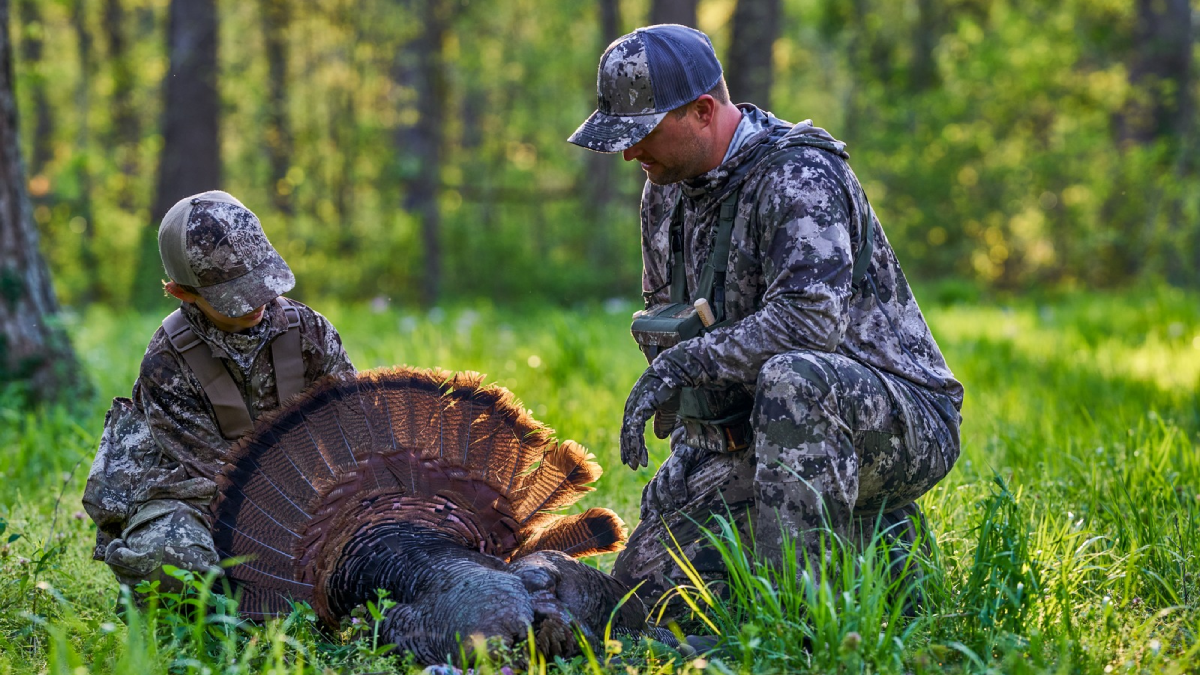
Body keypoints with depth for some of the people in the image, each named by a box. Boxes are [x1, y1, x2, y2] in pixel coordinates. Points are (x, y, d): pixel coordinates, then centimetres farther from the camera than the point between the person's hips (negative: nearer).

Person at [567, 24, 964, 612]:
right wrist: (686, 456, 9)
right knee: (646, 580, -2)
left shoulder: (801, 176, -20)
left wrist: (685, 362, -31)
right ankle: (859, 536, 13)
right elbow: (667, 325, 19)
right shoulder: (666, 192, 7)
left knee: (790, 377, -41)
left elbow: (812, 316, -36)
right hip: (761, 437, 9)